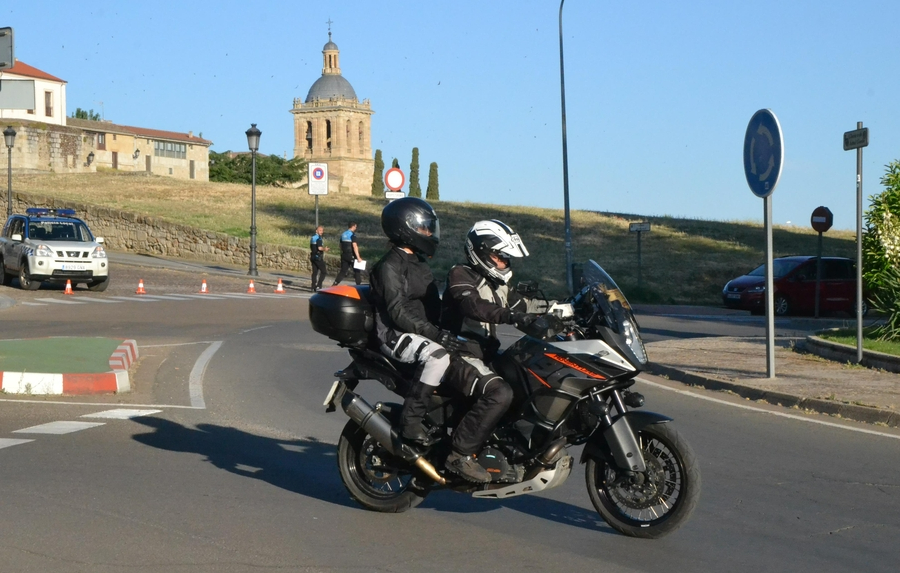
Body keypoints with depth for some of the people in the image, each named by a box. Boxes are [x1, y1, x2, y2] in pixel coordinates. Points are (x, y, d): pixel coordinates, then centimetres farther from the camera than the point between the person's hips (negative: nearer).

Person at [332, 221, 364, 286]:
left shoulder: (343, 234, 12)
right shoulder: (352, 234, -11)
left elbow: (341, 246, 18)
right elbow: (354, 246, -18)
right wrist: (358, 257, -20)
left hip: (344, 256, 7)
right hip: (351, 256, -7)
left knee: (343, 271, 9)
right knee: (357, 271, 4)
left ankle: (334, 284, 0)